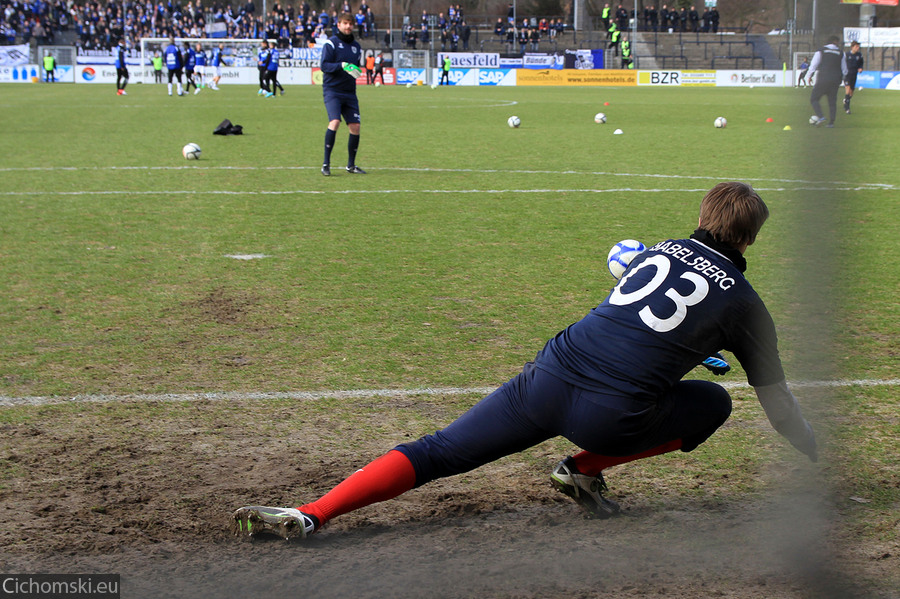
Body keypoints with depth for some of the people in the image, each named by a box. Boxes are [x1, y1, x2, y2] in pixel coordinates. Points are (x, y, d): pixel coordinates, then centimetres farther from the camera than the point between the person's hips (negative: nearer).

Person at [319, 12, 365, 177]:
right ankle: (326, 163, -13)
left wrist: (357, 70, 5)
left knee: (355, 126, 1)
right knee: (335, 122, -22)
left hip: (349, 93, 6)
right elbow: (324, 65, -12)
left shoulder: (356, 46, 15)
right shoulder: (331, 43, -4)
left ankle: (351, 165, 16)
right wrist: (341, 65, -24)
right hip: (332, 90, -6)